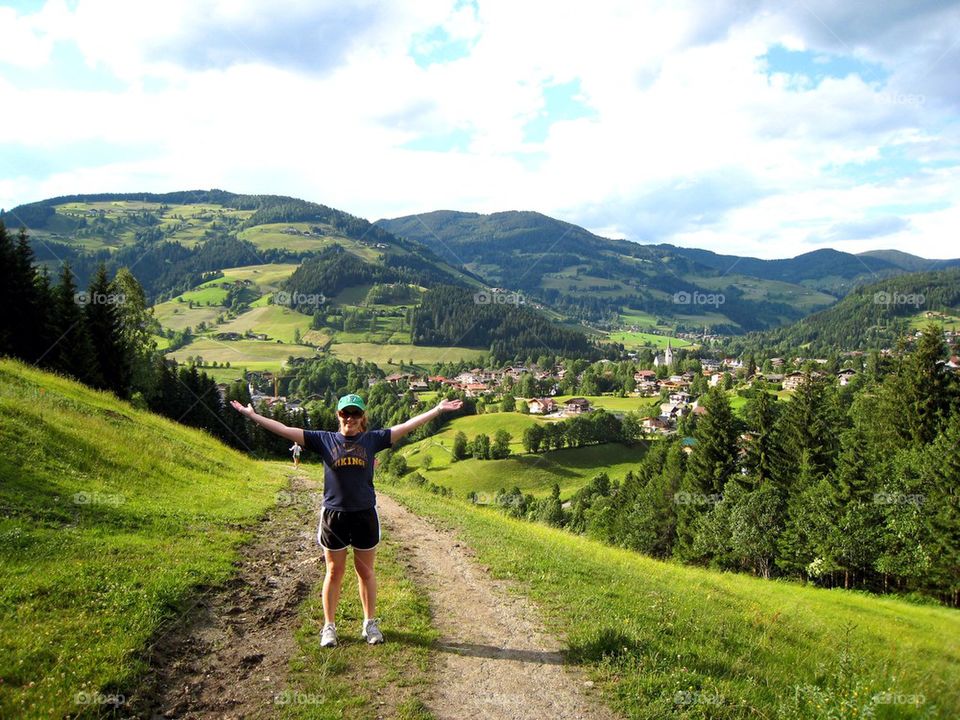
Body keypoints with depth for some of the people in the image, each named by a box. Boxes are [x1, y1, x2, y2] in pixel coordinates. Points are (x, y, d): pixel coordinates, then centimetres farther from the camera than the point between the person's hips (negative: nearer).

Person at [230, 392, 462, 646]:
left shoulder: (372, 439, 0)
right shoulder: (324, 440, 0)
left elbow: (407, 426, 0)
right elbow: (285, 430, -2)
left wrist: (438, 410, -2)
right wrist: (252, 415, -5)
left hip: (365, 515, 0)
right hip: (333, 516, 0)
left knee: (366, 572, 13)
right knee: (334, 573, 12)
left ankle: (370, 623, 29)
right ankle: (329, 626, 27)